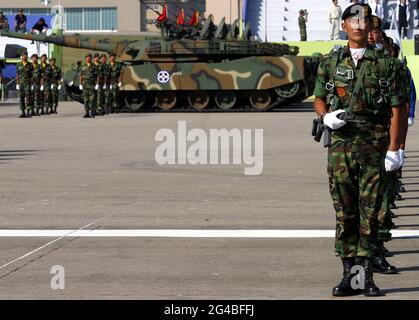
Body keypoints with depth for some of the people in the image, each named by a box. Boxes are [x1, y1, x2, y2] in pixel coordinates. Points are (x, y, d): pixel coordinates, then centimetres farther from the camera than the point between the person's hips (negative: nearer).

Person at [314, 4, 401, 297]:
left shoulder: (384, 64, 4)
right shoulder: (331, 63, 10)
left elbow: (396, 109, 1)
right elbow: (319, 100, 16)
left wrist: (394, 149, -7)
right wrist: (326, 117, -7)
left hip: (375, 144, -2)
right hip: (341, 143, 2)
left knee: (370, 212, -2)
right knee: (345, 212, 2)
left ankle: (367, 275, 2)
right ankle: (349, 274, 7)